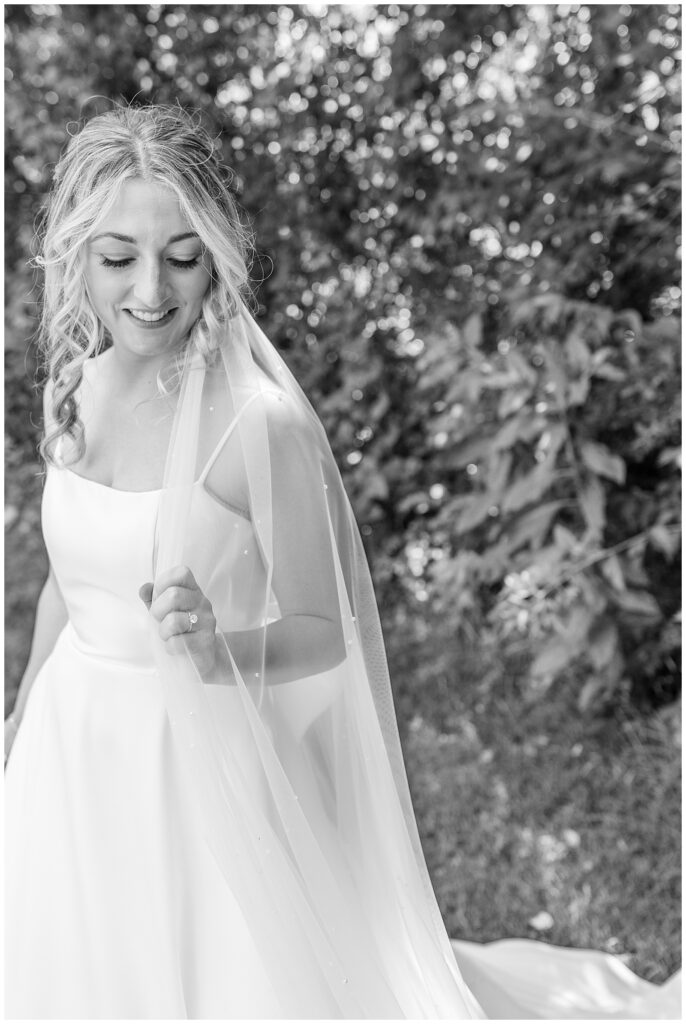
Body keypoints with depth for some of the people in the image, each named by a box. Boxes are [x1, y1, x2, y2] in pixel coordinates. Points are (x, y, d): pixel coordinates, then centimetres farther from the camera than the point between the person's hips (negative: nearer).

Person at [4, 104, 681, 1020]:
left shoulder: (261, 421, -23)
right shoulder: (75, 386, -3)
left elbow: (322, 632, -14)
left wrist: (217, 648, -33)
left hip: (200, 761, -6)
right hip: (74, 745, 6)